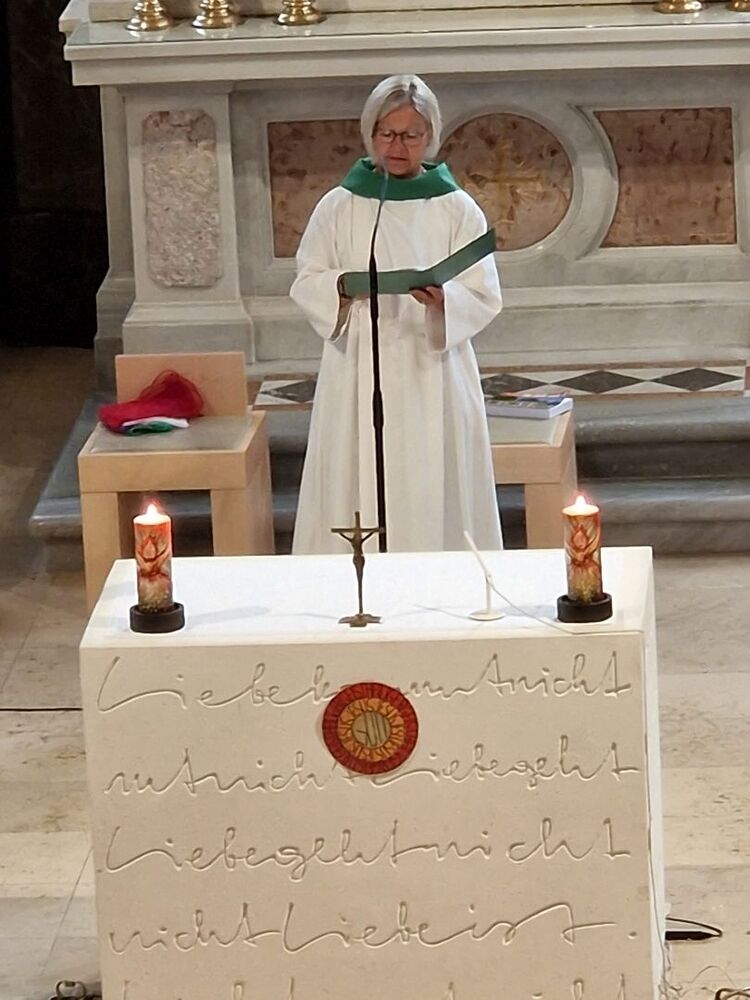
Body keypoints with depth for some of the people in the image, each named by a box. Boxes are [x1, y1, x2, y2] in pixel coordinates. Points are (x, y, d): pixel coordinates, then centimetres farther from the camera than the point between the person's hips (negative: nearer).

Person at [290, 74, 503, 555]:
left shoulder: (457, 209, 2)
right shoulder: (339, 207, 5)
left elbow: (485, 296, 0)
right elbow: (307, 283, 8)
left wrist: (442, 299, -21)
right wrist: (342, 287, -14)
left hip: (432, 374, -1)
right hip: (359, 375, 1)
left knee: (432, 495, -2)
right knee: (358, 493, -2)